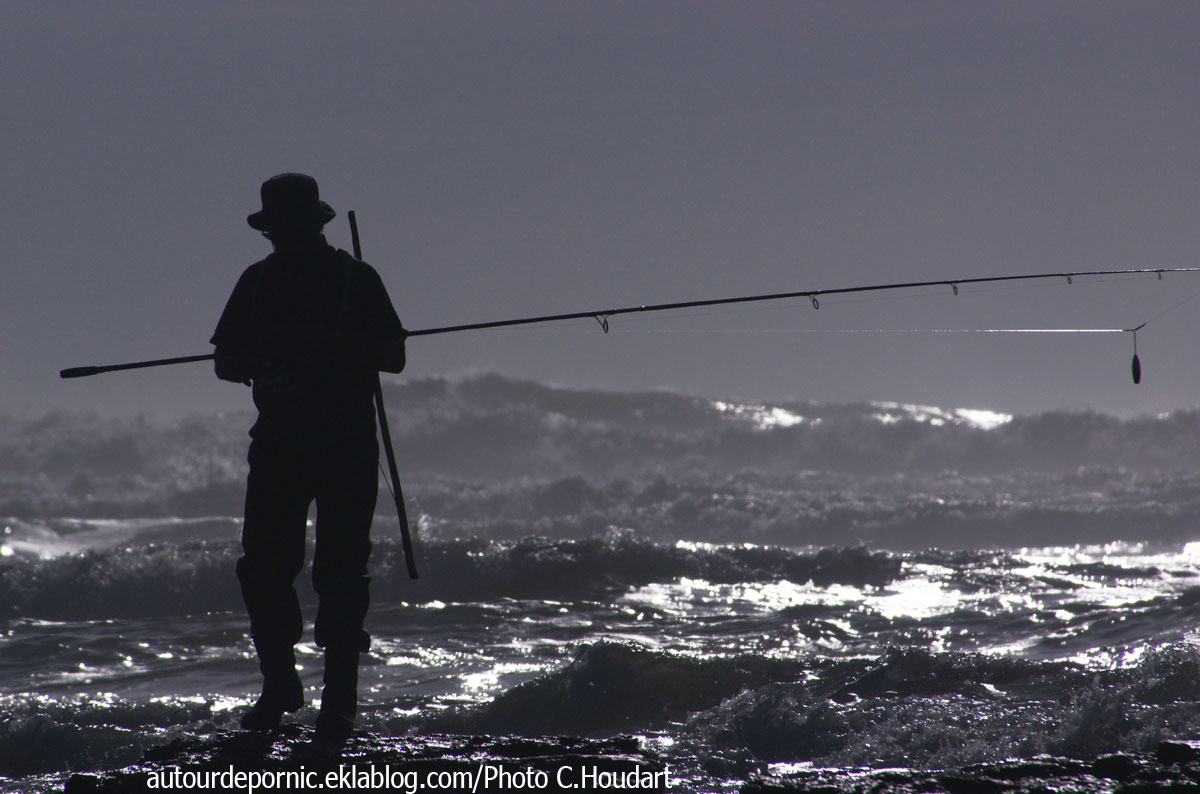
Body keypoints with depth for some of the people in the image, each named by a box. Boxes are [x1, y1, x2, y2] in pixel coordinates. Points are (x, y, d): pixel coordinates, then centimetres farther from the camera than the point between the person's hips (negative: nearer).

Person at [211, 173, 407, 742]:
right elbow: (227, 361, 10)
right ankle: (279, 685, 12)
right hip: (279, 439, 3)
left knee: (341, 572, -5)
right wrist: (270, 350, -12)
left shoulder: (355, 279, 2)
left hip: (348, 443, -3)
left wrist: (327, 343, -19)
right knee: (262, 566, -5)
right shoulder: (259, 282, 11)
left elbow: (392, 355, -4)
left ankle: (339, 701, -1)